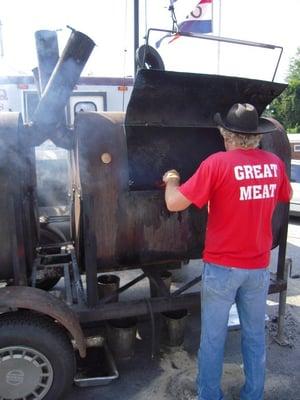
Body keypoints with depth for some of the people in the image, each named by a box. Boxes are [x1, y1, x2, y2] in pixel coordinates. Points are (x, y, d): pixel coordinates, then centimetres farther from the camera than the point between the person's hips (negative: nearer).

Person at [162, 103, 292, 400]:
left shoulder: (217, 163, -17)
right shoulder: (274, 163, -1)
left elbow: (174, 204, -17)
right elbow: (286, 196, 19)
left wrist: (171, 180, 2)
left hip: (222, 266, -4)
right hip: (259, 266, 5)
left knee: (213, 338, 13)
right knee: (255, 335, 20)